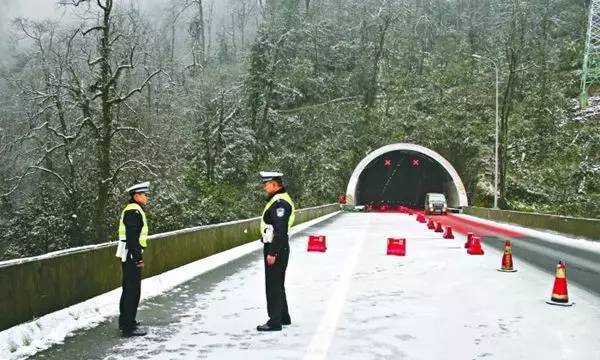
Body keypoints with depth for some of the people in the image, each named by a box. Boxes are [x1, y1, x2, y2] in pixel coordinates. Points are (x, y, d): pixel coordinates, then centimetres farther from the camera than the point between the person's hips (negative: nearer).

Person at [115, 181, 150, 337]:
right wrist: (139, 258, -21)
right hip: (132, 256, -11)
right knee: (133, 291, -7)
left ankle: (125, 321, 31)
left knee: (128, 289, 19)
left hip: (128, 256, 11)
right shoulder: (134, 211, -17)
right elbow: (132, 237, -23)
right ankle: (129, 327, -3)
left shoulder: (133, 210, 16)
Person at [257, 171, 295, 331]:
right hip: (273, 248, 11)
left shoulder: (280, 202, -19)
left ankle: (275, 322, 4)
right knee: (277, 284, 18)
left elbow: (280, 230, -24)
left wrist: (272, 253, -23)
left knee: (273, 285, -3)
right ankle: (283, 317, 29)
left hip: (276, 249, -11)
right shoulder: (277, 200, 14)